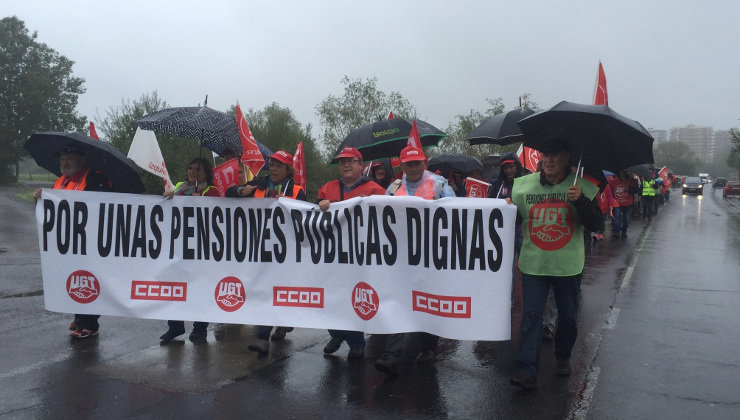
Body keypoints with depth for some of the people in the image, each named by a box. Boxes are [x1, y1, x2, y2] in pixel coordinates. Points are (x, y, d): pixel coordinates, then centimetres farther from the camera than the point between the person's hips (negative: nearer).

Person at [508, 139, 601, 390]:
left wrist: (580, 200, -23)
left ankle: (563, 357, 37)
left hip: (568, 264, 0)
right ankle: (527, 370, -2)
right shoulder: (523, 185, 4)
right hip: (533, 263, 0)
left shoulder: (582, 187, 0)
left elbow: (594, 224, -7)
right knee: (531, 315, -4)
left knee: (568, 316, 13)